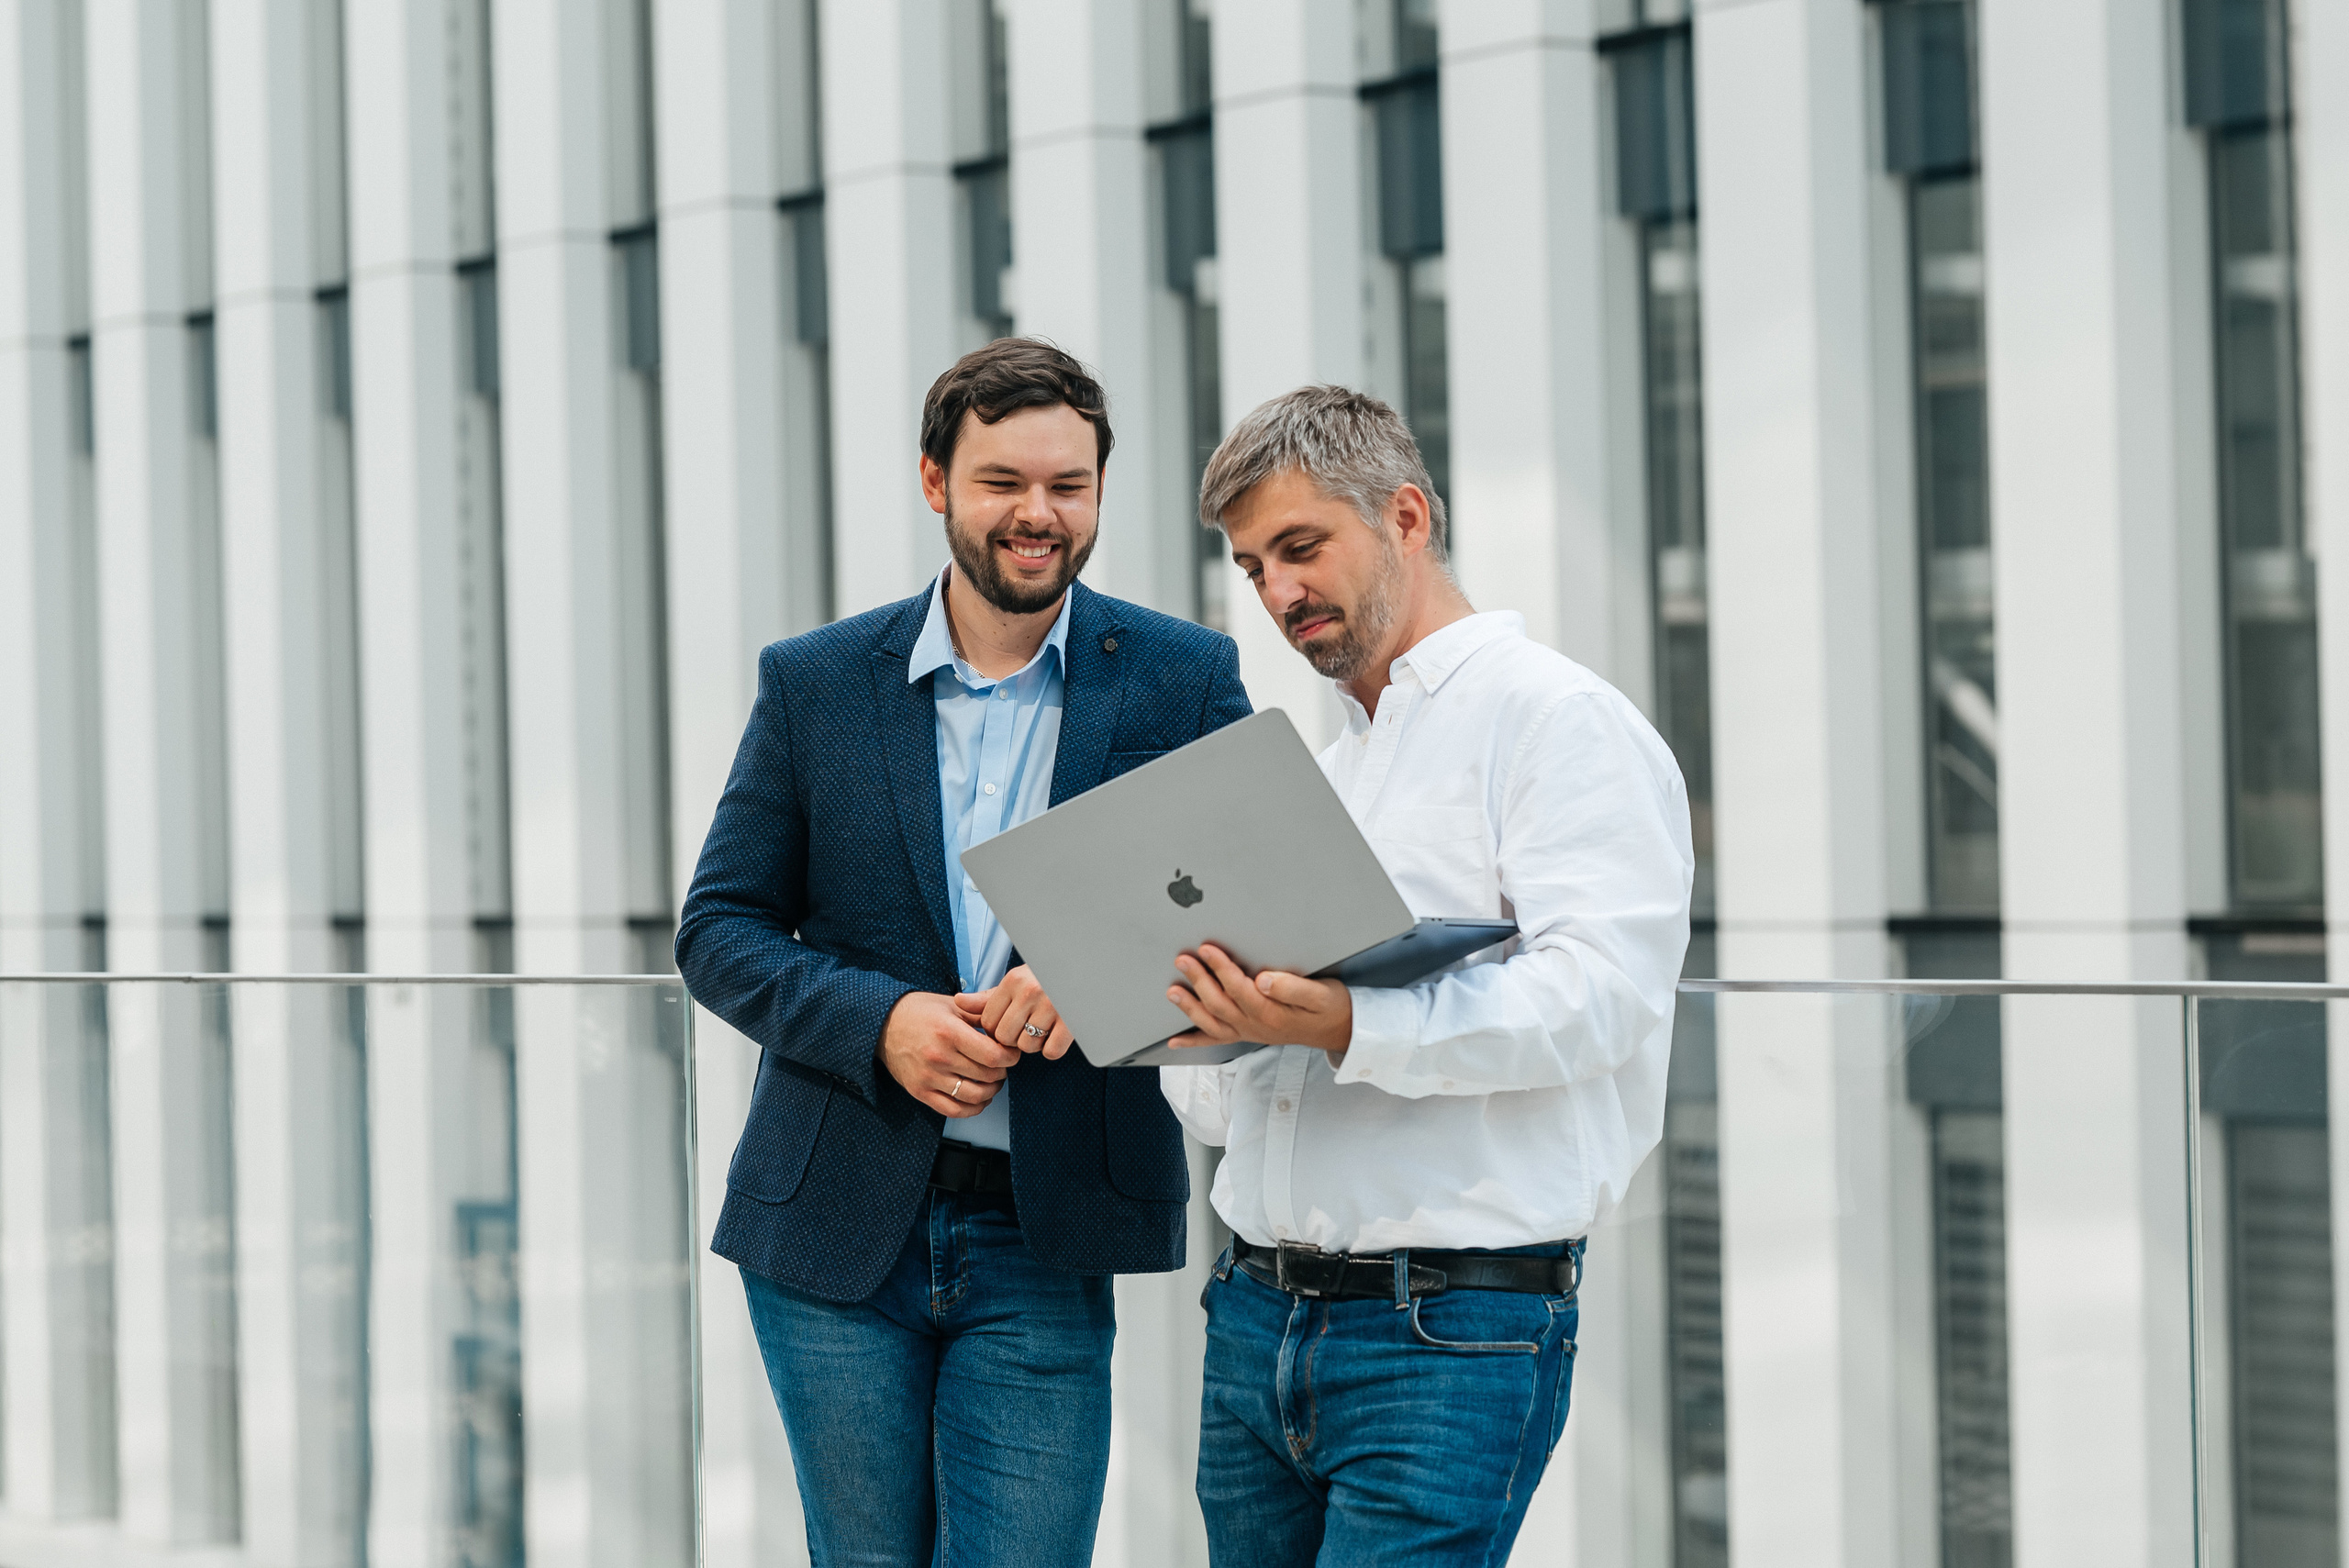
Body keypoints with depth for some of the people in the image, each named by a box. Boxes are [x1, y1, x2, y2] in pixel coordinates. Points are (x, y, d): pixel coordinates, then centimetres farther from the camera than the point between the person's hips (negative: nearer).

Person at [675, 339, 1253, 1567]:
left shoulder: (1183, 680, 2)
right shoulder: (816, 683, 4)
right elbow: (717, 932, 5)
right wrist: (879, 1020, -14)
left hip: (1042, 1239, -1)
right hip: (834, 1233, 1)